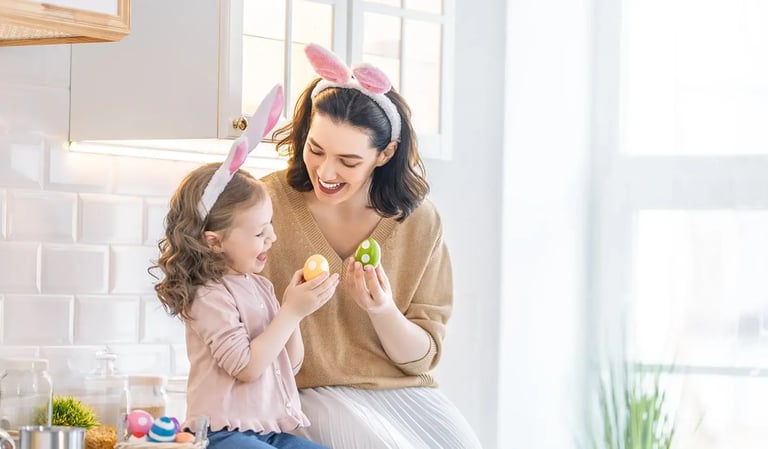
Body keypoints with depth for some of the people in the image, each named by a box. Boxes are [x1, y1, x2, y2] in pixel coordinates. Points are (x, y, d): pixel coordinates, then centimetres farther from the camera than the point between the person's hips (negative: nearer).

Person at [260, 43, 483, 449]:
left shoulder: (419, 222, 0)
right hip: (311, 394, -3)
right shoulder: (270, 202, -8)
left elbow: (422, 357, 1)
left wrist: (383, 311, -17)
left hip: (402, 388, 3)